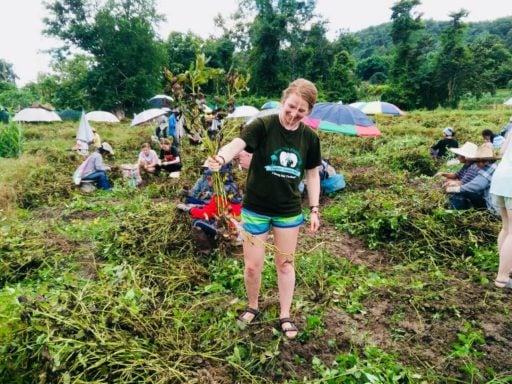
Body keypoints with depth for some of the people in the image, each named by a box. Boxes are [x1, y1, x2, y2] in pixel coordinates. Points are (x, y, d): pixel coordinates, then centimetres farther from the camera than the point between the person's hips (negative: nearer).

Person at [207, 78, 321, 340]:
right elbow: (237, 144, -33)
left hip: (289, 211, 2)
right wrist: (221, 159, -55)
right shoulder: (262, 126, -16)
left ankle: (285, 316, 34)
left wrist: (314, 209, 3)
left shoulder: (310, 138, -5)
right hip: (256, 209, -2)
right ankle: (252, 307, 38)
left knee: (285, 264, 15)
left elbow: (312, 174, 6)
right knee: (252, 266, 9)